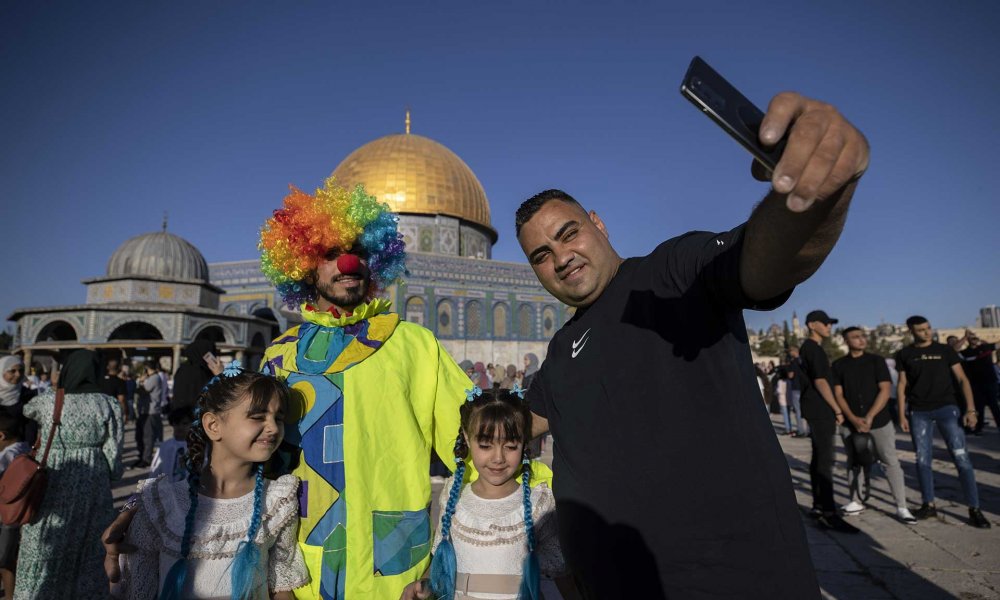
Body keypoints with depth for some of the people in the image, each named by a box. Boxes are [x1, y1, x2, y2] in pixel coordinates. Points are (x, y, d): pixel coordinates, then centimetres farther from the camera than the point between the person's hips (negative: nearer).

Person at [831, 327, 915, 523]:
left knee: (891, 462, -2)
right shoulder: (838, 365, 3)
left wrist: (869, 417, -13)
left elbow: (884, 391, -5)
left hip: (879, 420, -1)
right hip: (850, 423, 1)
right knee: (854, 462, 10)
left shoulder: (876, 361, 1)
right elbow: (838, 394, -1)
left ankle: (902, 507, 5)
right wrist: (853, 418, -13)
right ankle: (857, 501, 21)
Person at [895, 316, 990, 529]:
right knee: (923, 460, 5)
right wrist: (902, 415, 3)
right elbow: (902, 385, 7)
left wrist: (970, 409, -9)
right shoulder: (904, 355, 5)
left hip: (946, 408, -1)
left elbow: (962, 379, 1)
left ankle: (974, 509, 3)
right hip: (919, 412, 1)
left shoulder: (945, 350, 3)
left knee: (961, 458, -6)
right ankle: (929, 504, 16)